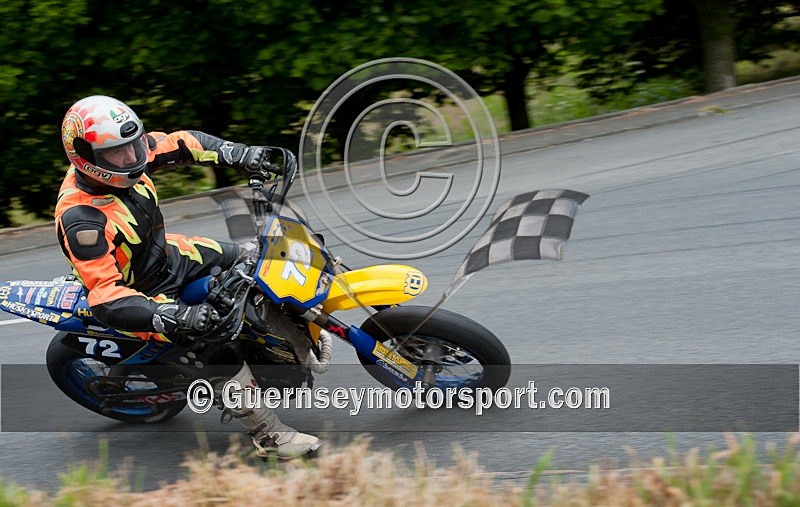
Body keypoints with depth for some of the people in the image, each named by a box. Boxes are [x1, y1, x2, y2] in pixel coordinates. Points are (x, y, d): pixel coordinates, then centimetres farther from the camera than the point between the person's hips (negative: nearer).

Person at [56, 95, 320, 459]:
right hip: (140, 293, -9)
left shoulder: (121, 156, -15)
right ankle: (268, 434, -13)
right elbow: (105, 296, -41)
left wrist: (239, 154, -12)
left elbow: (179, 144, 2)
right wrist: (175, 317, -49)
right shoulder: (81, 220, -37)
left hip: (167, 255, 9)